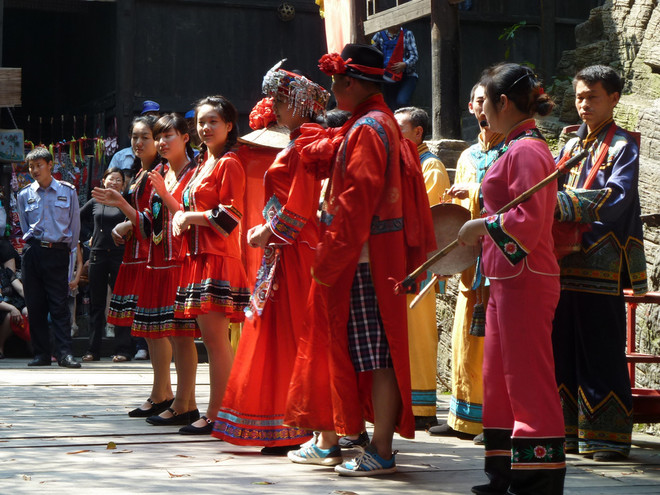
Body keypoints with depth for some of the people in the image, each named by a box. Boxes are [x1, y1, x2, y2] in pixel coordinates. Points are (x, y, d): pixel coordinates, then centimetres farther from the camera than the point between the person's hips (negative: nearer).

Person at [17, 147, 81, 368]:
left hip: (58, 252, -2)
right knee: (35, 305, 1)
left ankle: (64, 353, -10)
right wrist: (32, 242, 10)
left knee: (59, 304, -8)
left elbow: (75, 224, 8)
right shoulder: (24, 195, 9)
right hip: (32, 251, 2)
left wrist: (68, 247, 6)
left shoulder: (67, 191, 4)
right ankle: (41, 354, 6)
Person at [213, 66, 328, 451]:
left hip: (295, 250, -10)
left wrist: (269, 232, -12)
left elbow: (300, 203, -19)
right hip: (283, 248, 10)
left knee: (290, 333, -8)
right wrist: (266, 230, 14)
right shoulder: (295, 144, 19)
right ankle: (280, 427, 13)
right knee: (278, 333, 10)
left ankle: (294, 431, -5)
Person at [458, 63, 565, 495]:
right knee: (500, 378, 15)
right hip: (509, 278, 11)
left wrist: (482, 227, -10)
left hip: (524, 280, -11)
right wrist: (482, 229, 13)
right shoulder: (520, 148, 16)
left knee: (528, 380, -5)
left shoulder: (526, 151, -15)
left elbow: (527, 220, -22)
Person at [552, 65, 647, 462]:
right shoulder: (571, 146, 18)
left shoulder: (623, 147, -3)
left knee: (602, 353, -6)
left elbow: (615, 198, -18)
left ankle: (609, 437, 0)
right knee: (565, 348, 8)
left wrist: (560, 203, -29)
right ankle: (571, 429, 15)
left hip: (602, 265, -7)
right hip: (567, 262, 7)